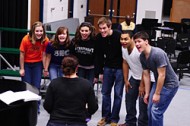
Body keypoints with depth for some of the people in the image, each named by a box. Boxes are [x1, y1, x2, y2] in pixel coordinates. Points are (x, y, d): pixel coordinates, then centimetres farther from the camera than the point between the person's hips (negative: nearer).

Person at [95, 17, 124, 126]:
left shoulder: (119, 36, -21)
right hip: (108, 67, 5)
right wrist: (100, 72, 5)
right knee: (105, 92, 8)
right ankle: (106, 116, 23)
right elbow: (99, 56, 3)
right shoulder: (99, 38, -6)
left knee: (118, 94, 1)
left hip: (120, 68, -4)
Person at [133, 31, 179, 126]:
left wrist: (157, 93, -19)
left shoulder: (158, 53, -27)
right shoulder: (142, 56, -3)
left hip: (169, 84, -8)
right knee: (150, 109, 8)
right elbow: (146, 75, 3)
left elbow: (162, 75, -25)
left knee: (156, 110, -9)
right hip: (158, 82, 8)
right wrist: (147, 93, 6)